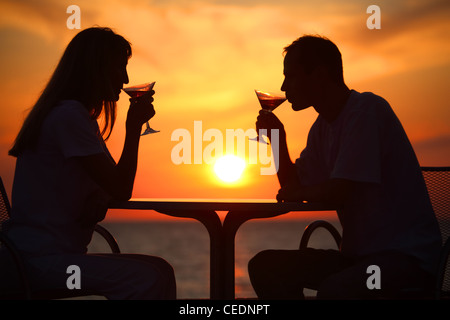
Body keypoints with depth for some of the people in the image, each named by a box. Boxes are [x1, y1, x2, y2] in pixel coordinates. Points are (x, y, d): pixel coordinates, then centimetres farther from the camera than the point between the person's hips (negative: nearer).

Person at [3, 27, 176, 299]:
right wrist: (134, 126, -5)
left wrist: (99, 201, -6)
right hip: (40, 258, -10)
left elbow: (111, 189, 18)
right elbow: (120, 190, -14)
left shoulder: (80, 116, 20)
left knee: (161, 270, 3)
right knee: (147, 280, -23)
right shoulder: (69, 116, -13)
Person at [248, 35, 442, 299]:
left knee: (334, 289, -37)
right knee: (264, 266, -4)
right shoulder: (323, 127, 14)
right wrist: (278, 138, 5)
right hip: (359, 254, 9)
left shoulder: (367, 109, -14)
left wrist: (298, 193, 0)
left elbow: (338, 192, -19)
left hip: (409, 255, -9)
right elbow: (294, 188, 17)